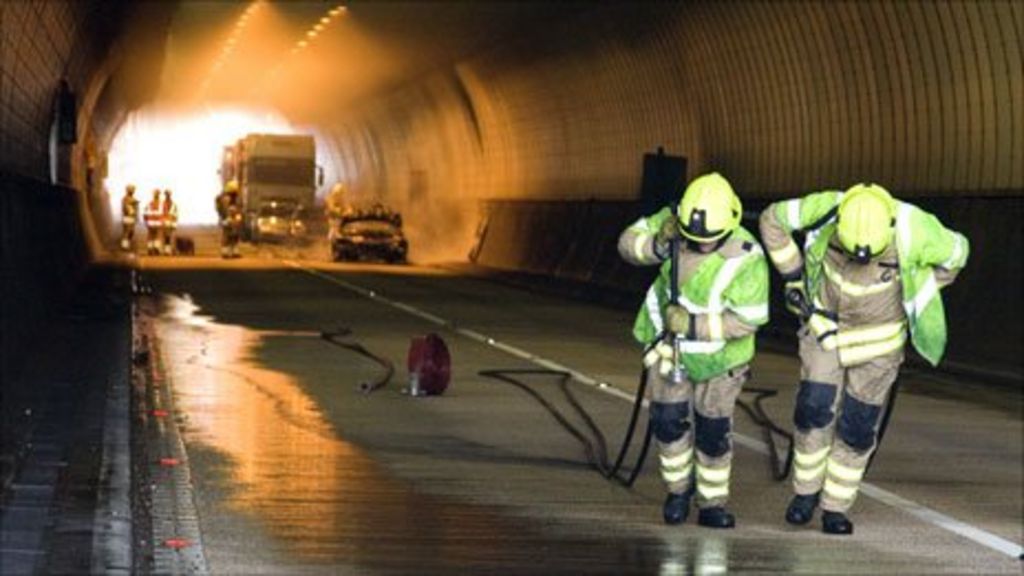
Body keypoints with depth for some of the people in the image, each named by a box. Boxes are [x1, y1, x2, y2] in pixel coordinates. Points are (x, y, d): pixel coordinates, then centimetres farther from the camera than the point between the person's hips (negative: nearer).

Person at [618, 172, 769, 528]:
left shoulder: (746, 260, -31)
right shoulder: (674, 222, -19)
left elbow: (747, 321, -27)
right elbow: (628, 242, -10)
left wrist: (693, 324, -32)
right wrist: (658, 246, -31)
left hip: (718, 352, -3)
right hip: (668, 340, 3)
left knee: (713, 429, 3)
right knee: (668, 420, 4)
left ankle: (712, 504, 21)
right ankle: (678, 488, 28)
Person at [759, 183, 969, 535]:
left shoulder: (914, 230, -27)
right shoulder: (826, 210, -24)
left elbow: (955, 253, -5)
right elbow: (773, 219, -7)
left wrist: (916, 296, -3)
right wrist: (792, 275, -7)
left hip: (878, 339, 0)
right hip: (825, 325, 1)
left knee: (857, 427, 1)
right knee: (814, 411, -10)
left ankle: (836, 508, 15)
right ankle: (806, 490, 12)